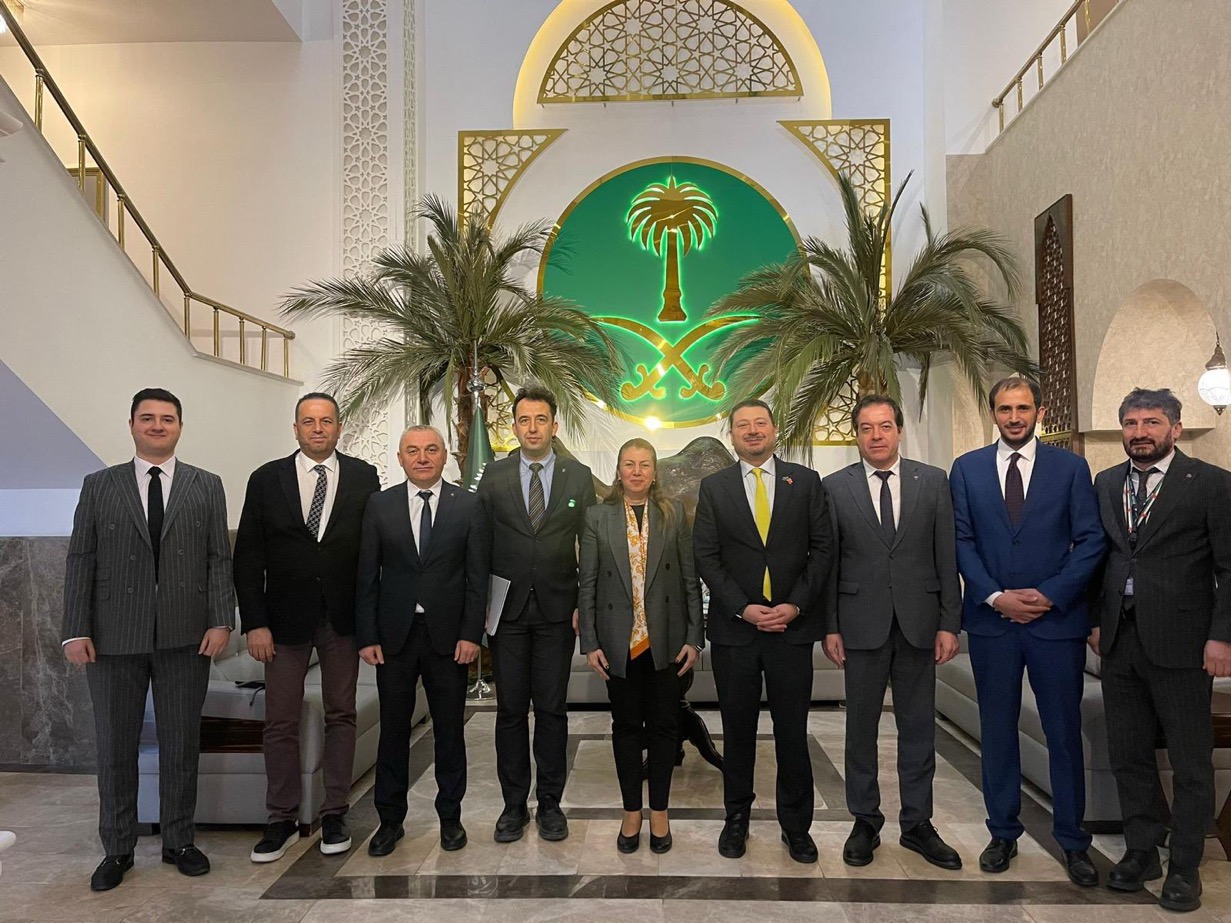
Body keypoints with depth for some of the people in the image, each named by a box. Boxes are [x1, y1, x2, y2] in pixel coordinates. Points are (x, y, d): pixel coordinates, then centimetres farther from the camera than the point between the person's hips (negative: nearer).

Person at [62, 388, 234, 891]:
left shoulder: (207, 487, 6)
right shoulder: (99, 486, 5)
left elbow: (219, 559, 2)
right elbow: (80, 561, 2)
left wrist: (220, 621, -7)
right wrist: (76, 631, -5)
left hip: (185, 637, 0)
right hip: (114, 637, 0)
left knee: (181, 743, 9)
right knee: (115, 747, 9)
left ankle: (179, 841, 25)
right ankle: (117, 850, 25)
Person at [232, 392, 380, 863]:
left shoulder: (363, 477, 1)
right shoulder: (267, 479, 1)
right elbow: (248, 556, 0)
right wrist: (254, 623, -7)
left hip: (343, 616, 0)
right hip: (285, 616, 0)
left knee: (340, 716, 9)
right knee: (280, 723, 6)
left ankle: (334, 815, 22)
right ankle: (282, 820, 20)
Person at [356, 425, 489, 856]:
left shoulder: (468, 505, 0)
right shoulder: (379, 505, 3)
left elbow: (477, 576, -1)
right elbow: (367, 575, 2)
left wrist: (471, 634, -7)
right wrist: (367, 636, -3)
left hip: (448, 636, -1)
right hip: (394, 635, 1)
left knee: (449, 730, 9)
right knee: (393, 729, 10)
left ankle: (450, 816, 25)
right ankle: (390, 819, 25)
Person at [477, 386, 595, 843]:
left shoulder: (579, 476, 3)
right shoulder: (494, 475, 3)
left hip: (557, 611, 0)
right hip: (507, 610, 1)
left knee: (552, 709, 7)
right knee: (510, 710, 7)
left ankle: (550, 803, 20)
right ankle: (514, 804, 20)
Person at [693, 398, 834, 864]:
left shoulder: (806, 482, 5)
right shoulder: (714, 487, 5)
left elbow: (823, 548, 2)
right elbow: (705, 556, 1)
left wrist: (796, 605, -9)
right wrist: (743, 608, -9)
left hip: (792, 625, 0)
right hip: (734, 627, 0)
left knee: (792, 729, 6)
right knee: (738, 727, 9)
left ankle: (795, 824, 21)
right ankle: (737, 817, 25)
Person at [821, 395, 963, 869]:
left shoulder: (933, 482, 3)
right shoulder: (835, 487, 1)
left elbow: (947, 556, 2)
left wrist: (949, 623, -2)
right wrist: (830, 627, -3)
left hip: (918, 622, 1)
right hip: (861, 624, -1)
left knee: (918, 727, 10)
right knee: (861, 726, 9)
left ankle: (917, 824, 24)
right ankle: (865, 822, 24)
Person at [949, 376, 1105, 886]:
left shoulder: (1071, 467, 2)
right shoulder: (967, 468, 5)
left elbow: (1090, 540, -1)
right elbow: (961, 540, 1)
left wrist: (1049, 595, -12)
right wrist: (995, 597, -10)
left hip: (1057, 618, -1)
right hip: (991, 619, 1)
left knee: (1064, 731, 7)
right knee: (997, 730, 10)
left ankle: (1072, 840, 22)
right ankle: (1003, 833, 23)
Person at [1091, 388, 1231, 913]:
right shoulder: (1106, 484, 9)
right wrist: (1095, 620, 8)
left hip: (1179, 643, -4)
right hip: (1119, 641, 5)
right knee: (1128, 755, 13)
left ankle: (1184, 868, 22)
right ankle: (1141, 851, 29)